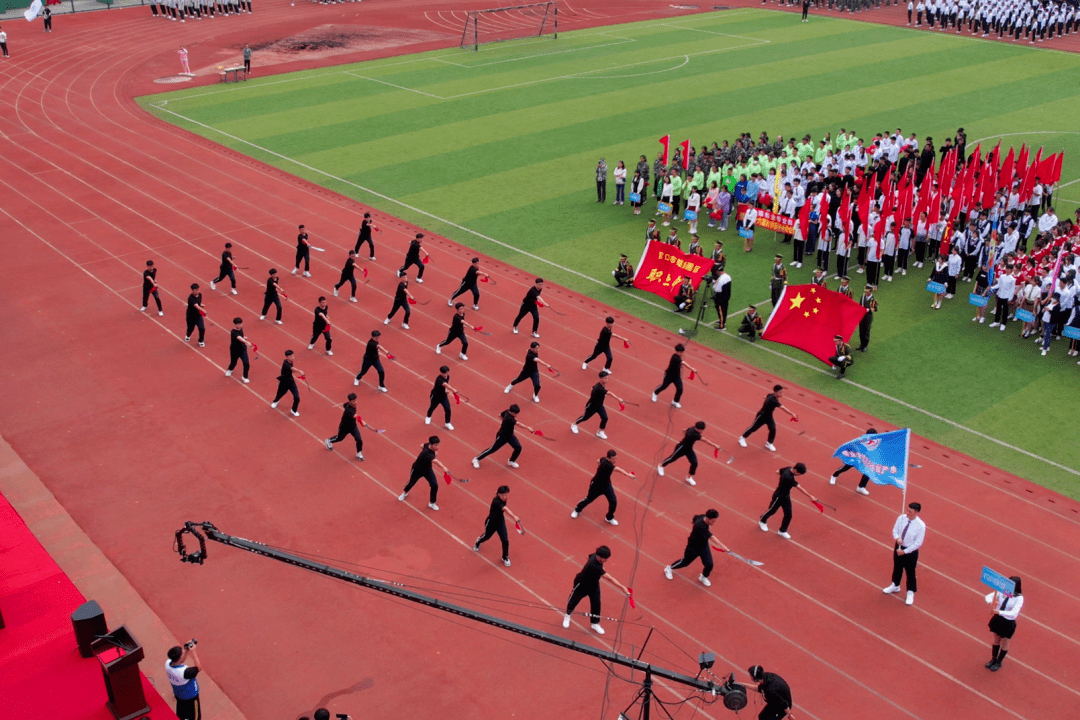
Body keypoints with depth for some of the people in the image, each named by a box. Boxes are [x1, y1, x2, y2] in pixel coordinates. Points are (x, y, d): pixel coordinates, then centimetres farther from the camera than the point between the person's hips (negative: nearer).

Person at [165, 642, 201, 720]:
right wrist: (193, 652, -30)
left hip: (178, 695, 6)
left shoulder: (168, 663, -23)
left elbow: (179, 661, -1)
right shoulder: (184, 672, -43)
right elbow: (197, 668, -26)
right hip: (190, 696, -6)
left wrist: (186, 650, -14)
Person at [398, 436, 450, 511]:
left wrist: (434, 453, -1)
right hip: (417, 470, -6)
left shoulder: (428, 445, -23)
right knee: (411, 482, 24)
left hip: (427, 469, 6)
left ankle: (432, 503, 18)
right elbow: (435, 461, -68)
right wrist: (443, 468, -85)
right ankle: (404, 493, 60)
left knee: (434, 485, -6)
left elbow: (422, 446, 3)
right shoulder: (427, 454, -48)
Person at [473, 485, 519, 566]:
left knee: (505, 540, -2)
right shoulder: (496, 501, -39)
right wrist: (514, 516, -70)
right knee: (487, 536, 24)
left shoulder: (503, 498, -16)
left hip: (501, 521, 5)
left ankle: (505, 557, 25)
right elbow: (505, 509, -58)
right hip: (491, 522, -5)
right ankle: (478, 542, 61)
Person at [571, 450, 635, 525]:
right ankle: (577, 510, 49)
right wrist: (628, 475, -63)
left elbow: (598, 461, 8)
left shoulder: (604, 459, -16)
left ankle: (609, 518, 26)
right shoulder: (606, 464, -41)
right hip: (596, 485, -6)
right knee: (589, 499, 19)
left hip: (606, 484, 6)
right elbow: (617, 469, -54)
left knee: (613, 501, -1)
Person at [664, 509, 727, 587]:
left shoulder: (703, 517, -17)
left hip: (704, 545, 6)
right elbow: (711, 537, -53)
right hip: (693, 547, -6)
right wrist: (721, 545, -63)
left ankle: (703, 577, 34)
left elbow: (692, 521, 3)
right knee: (685, 562, 18)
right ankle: (669, 568, 48)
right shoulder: (700, 526, -42)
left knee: (709, 564, 0)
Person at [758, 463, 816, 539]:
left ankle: (782, 531, 25)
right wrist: (810, 496, -42)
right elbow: (799, 488, -41)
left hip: (786, 497, 8)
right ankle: (762, 521, 47)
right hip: (779, 497, -8)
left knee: (788, 515, 6)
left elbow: (780, 470, 9)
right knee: (772, 510, 18)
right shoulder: (788, 477, -39)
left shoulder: (788, 469, -12)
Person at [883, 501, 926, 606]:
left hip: (911, 551, -4)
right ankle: (895, 586, 50)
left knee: (910, 572, 11)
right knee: (897, 567, 24)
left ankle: (910, 594, 33)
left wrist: (904, 551, -17)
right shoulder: (901, 518, -15)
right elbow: (895, 530, -1)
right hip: (898, 546, 5)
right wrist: (897, 538, -23)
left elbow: (918, 543, -19)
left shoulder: (921, 526, -26)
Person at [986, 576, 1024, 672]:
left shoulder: (1019, 598, -24)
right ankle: (994, 659, 44)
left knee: (1004, 644, 17)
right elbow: (989, 596, -9)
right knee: (996, 640, 23)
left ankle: (999, 662, 39)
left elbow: (1013, 613, -33)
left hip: (1008, 623, -3)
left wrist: (999, 612, -44)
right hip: (998, 619, 3)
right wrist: (991, 602, -33)